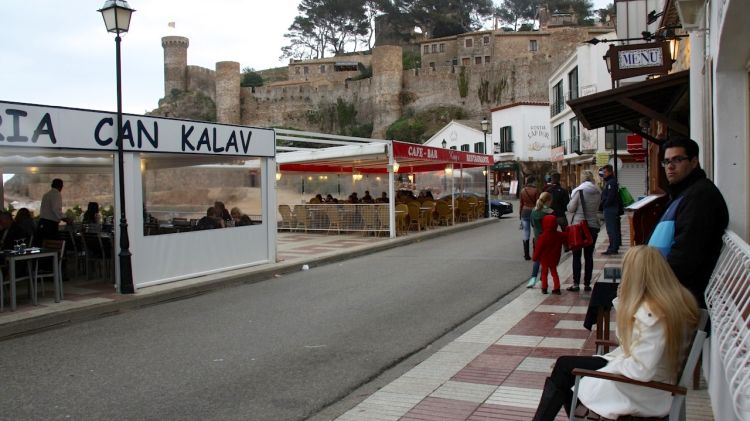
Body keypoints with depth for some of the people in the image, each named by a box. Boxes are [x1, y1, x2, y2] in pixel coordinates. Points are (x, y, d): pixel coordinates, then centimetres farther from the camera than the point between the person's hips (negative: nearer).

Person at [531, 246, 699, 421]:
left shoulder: (650, 313, -30)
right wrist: (623, 301, -1)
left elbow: (642, 370, -30)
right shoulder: (673, 298, -1)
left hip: (646, 392, -8)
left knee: (564, 367, 5)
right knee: (564, 365, 10)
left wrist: (612, 363, -12)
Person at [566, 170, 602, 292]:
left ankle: (576, 284, 1)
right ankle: (587, 284, 11)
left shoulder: (579, 191, -13)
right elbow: (597, 207, 11)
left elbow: (571, 208, -10)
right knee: (589, 256, 9)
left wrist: (570, 203, 9)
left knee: (576, 256, 3)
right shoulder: (598, 191, 1)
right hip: (593, 225, 4)